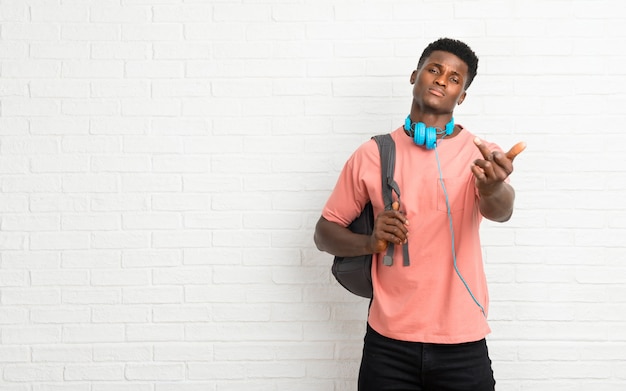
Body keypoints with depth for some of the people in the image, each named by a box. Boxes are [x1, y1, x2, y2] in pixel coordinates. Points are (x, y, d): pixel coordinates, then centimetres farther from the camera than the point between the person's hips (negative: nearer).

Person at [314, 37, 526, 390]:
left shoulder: (482, 155, -1)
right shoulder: (373, 155, 1)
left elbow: (501, 211, -21)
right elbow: (325, 232, 7)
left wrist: (492, 189, -44)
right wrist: (370, 243, -13)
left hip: (462, 344, 0)